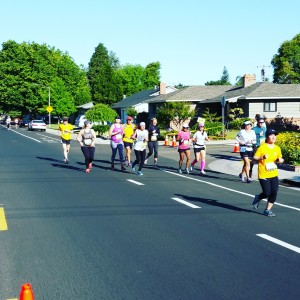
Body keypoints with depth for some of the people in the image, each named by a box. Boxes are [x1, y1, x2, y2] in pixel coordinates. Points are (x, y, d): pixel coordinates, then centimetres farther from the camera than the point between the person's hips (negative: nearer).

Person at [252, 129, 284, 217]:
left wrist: (280, 160, -4)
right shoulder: (262, 147, -10)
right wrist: (262, 157, -27)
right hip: (264, 175, -5)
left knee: (274, 193, -2)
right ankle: (258, 198, 27)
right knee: (267, 193, -7)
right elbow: (255, 157, -9)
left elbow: (280, 158, 19)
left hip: (274, 174, 5)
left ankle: (268, 210, 13)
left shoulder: (277, 148, 6)